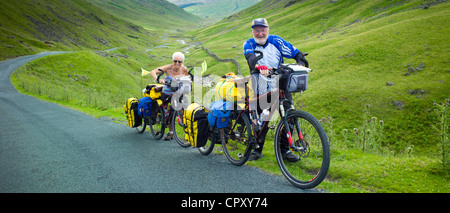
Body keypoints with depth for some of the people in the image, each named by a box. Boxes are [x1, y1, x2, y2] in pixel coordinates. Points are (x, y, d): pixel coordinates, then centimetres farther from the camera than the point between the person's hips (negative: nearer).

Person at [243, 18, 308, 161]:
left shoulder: (276, 41, 0)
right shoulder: (249, 44, -3)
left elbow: (295, 52, -2)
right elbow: (250, 56, -26)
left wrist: (300, 62, -24)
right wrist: (258, 65, -47)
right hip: (261, 89, -1)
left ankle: (284, 149, 9)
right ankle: (257, 148, 21)